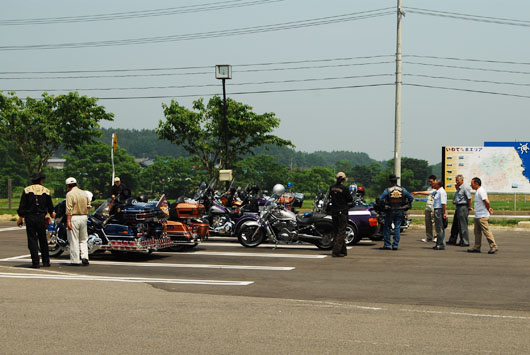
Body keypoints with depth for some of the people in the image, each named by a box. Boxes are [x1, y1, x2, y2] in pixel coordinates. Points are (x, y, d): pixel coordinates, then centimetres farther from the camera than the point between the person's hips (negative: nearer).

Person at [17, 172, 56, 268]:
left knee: (32, 240, 1)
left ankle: (35, 263, -2)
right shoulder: (46, 191, 3)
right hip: (41, 217, 1)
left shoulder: (27, 190, -2)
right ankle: (46, 261, 14)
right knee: (43, 240, 11)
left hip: (30, 218, -1)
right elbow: (50, 206, 11)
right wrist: (52, 213, 31)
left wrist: (20, 218, 1)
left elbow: (22, 206, -5)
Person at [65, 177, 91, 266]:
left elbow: (69, 209, -15)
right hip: (84, 217, 5)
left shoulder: (70, 194, -9)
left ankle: (75, 260, 3)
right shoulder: (84, 193, 9)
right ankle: (85, 257, -1)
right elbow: (88, 207, 11)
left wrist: (68, 221, -15)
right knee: (83, 240, 13)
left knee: (74, 240, 1)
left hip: (74, 218, -5)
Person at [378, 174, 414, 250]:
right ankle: (395, 245, 3)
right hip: (400, 212, 3)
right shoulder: (402, 190, 2)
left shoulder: (387, 190, -8)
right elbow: (411, 198, 3)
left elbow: (380, 199, -15)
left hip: (390, 211, -3)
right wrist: (407, 205, 14)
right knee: (397, 228, 7)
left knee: (387, 227, 7)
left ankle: (387, 245, 5)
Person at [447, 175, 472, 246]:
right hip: (458, 208, 10)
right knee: (455, 225, 15)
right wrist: (454, 201, 9)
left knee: (463, 225, -7)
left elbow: (469, 198, -18)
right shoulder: (458, 189, 17)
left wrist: (469, 207, -17)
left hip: (463, 207, -10)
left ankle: (465, 242, -2)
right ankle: (452, 240, 25)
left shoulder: (465, 188, -13)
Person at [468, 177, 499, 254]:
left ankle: (494, 247, -7)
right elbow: (486, 202, 22)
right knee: (477, 231, 12)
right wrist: (489, 209, 12)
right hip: (478, 216, 11)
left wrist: (488, 209, -9)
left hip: (482, 216, -11)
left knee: (486, 231, -10)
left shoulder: (481, 191, -16)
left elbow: (487, 202, -23)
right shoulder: (478, 191, 17)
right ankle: (476, 247, 17)